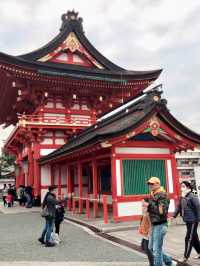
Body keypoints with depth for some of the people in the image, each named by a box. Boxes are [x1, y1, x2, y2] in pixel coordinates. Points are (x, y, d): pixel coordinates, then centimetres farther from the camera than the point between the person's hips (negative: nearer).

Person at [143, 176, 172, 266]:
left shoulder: (162, 195, -15)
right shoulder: (152, 195, 10)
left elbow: (162, 211, -24)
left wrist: (149, 205, -25)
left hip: (160, 225, -9)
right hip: (153, 225, 9)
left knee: (157, 249, -2)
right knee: (151, 248, 18)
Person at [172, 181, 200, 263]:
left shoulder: (192, 197, -16)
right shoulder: (182, 197, 7)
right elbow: (179, 207, 11)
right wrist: (174, 216, 4)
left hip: (193, 221, -8)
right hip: (187, 220, 8)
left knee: (189, 238, -1)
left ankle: (186, 257, 9)